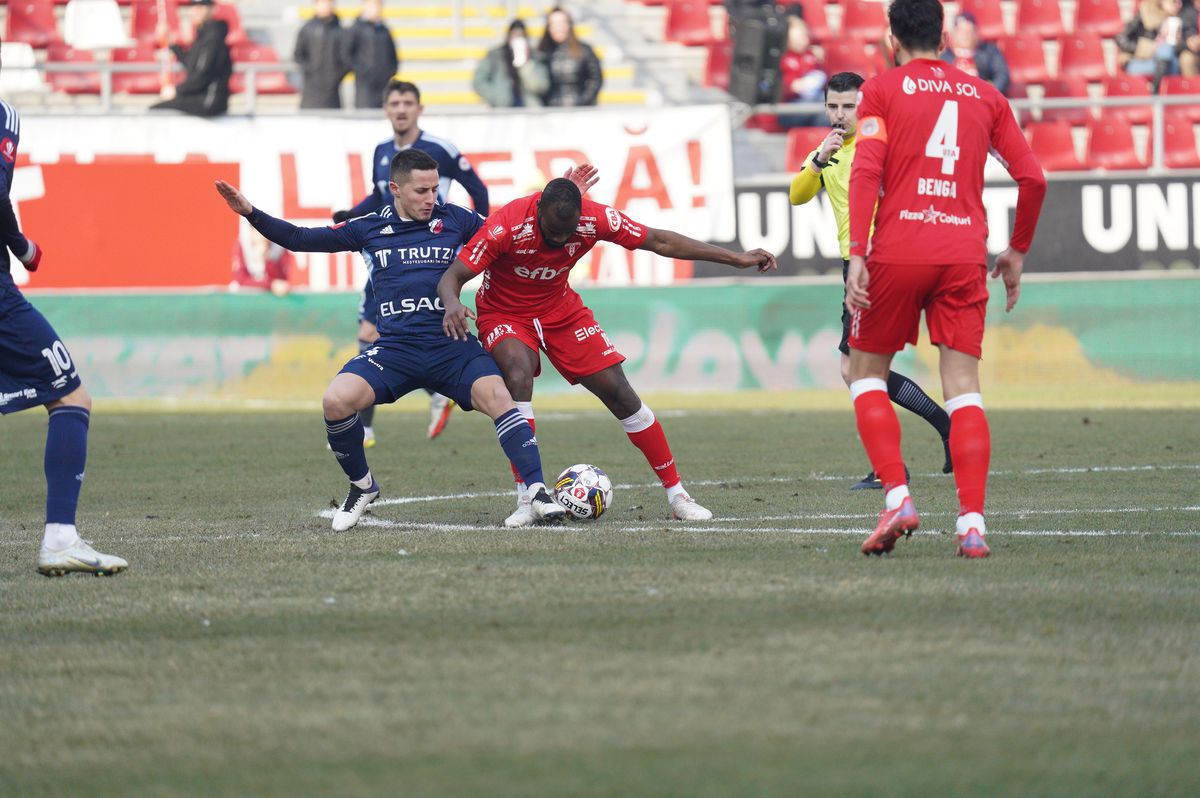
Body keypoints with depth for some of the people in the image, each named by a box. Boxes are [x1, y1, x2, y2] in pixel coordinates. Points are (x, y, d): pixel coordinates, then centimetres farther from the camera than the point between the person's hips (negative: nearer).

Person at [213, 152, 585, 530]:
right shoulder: (369, 227, 9)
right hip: (395, 348, 1)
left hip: (451, 346, -1)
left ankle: (538, 492, -22)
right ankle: (361, 486, 4)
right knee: (336, 400, -22)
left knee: (497, 396, -27)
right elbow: (300, 239, 14)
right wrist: (250, 213, 5)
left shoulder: (454, 220, 8)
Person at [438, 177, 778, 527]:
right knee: (518, 377, -32)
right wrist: (452, 305, -53)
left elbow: (659, 242, -9)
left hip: (561, 310, 3)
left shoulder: (596, 219, -21)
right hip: (504, 313, -3)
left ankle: (676, 495, 6)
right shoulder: (507, 225, -31)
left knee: (619, 393, -4)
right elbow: (452, 277, -28)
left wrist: (737, 259, -7)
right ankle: (526, 500, -25)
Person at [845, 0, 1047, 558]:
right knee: (963, 387, 1)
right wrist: (1017, 251, 22)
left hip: (897, 251, -2)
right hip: (964, 254, 2)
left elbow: (866, 171, -9)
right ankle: (972, 524, -12)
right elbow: (1032, 178, 10)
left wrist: (858, 254, -11)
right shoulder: (985, 96, 14)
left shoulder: (882, 89, 5)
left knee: (866, 373, 13)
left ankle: (897, 497, -4)